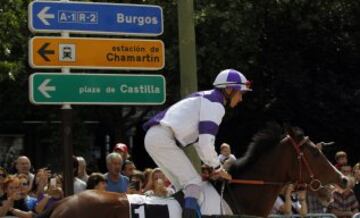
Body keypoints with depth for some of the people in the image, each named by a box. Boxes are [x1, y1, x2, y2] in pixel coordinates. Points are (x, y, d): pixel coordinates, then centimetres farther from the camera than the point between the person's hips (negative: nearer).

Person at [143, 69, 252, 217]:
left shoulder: (205, 99, 24)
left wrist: (211, 166, 20)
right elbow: (206, 142, -15)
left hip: (153, 138, 10)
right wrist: (218, 168, -2)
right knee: (193, 181, -11)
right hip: (163, 139, -10)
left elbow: (200, 139, 27)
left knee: (183, 184, 15)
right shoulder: (215, 104, -8)